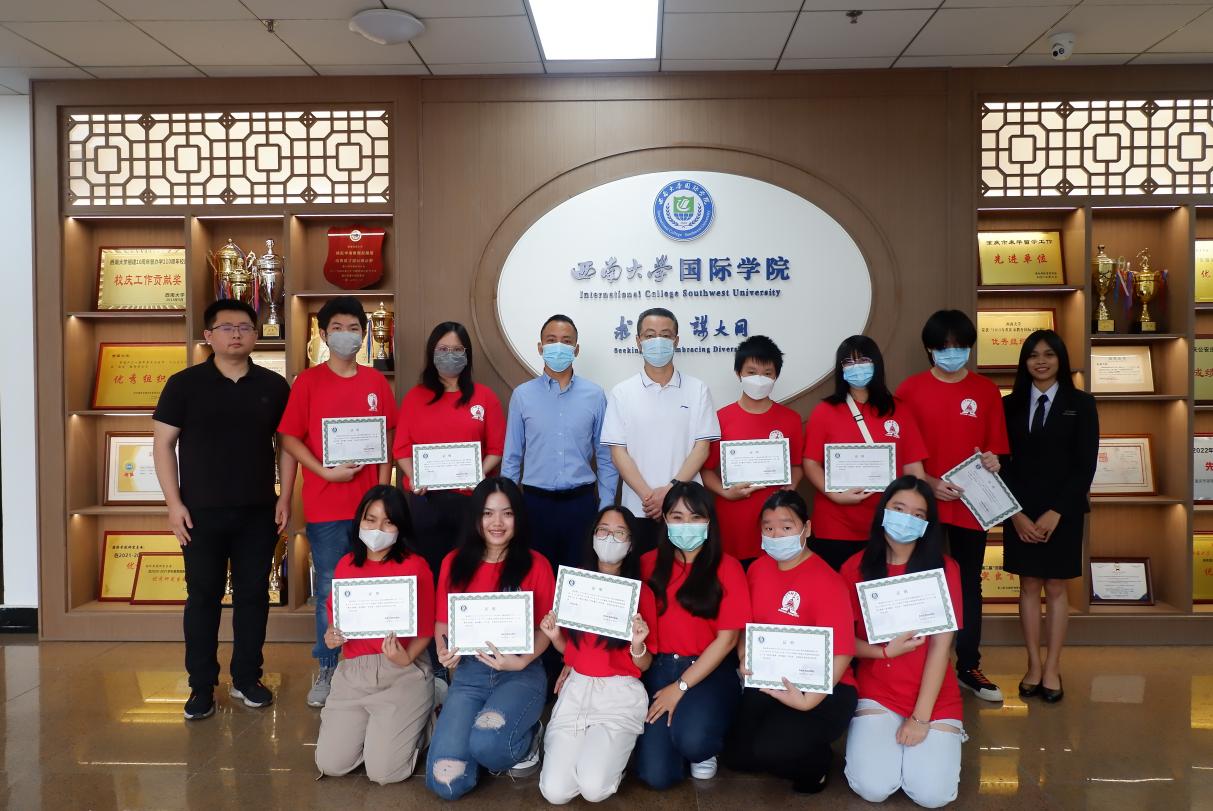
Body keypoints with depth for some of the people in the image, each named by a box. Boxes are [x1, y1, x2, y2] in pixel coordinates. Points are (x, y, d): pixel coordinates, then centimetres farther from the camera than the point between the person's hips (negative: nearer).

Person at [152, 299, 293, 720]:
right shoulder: (184, 384, -2)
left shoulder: (274, 386, 3)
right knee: (203, 597, 6)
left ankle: (247, 678, 23)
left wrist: (285, 497, 1)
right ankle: (201, 686, 17)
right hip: (202, 511, -1)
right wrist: (174, 502, -8)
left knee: (254, 594, 9)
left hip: (259, 511, 2)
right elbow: (163, 443, -1)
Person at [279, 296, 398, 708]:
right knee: (329, 590, 5)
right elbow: (290, 438, -3)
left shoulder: (377, 382, 6)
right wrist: (325, 472, -15)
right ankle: (326, 670, 19)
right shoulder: (308, 381, -1)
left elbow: (387, 439, 9)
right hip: (325, 507, -2)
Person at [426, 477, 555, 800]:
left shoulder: (535, 564, -3)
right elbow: (442, 621, 11)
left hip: (522, 674, -2)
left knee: (486, 741, -34)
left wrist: (521, 662, -19)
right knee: (446, 783, -16)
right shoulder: (454, 563, 4)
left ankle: (527, 740, 4)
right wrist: (444, 652, -11)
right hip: (468, 674, 3)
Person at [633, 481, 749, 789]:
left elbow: (727, 638, -7)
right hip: (658, 668, 2)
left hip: (710, 671, -2)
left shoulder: (727, 567, -3)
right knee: (656, 775, -13)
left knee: (692, 739, -31)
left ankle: (706, 751, 7)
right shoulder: (649, 564, 5)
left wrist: (681, 686, -11)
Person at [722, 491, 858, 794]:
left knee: (768, 749, -27)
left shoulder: (827, 582, -18)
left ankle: (815, 763, 6)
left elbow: (841, 654, -21)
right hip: (768, 682, 7)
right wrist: (744, 659, -4)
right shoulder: (757, 569, 3)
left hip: (822, 688, -6)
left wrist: (807, 701, -32)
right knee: (735, 755, -3)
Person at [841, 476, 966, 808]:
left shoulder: (944, 568, -6)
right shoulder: (855, 568, -3)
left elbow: (940, 646, -9)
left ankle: (943, 736, 15)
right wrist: (886, 651, -19)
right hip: (876, 694, 0)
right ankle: (877, 736, 14)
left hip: (934, 697, 0)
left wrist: (920, 717, -13)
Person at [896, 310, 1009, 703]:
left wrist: (992, 461, -15)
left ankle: (968, 667, 24)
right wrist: (928, 483, -15)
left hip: (971, 504, 2)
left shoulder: (986, 390, 5)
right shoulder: (910, 389, -1)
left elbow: (996, 447, 7)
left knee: (969, 584, 11)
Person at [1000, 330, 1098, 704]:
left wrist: (1055, 513, -11)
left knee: (1055, 588, 6)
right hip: (1020, 510, 1)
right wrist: (1017, 513, -8)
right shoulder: (1010, 405, 4)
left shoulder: (1080, 404, 0)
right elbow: (1002, 463, 2)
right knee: (1029, 586, 7)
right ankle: (1034, 665, 16)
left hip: (1063, 510, -1)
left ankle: (1052, 668, 14)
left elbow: (1085, 466, -4)